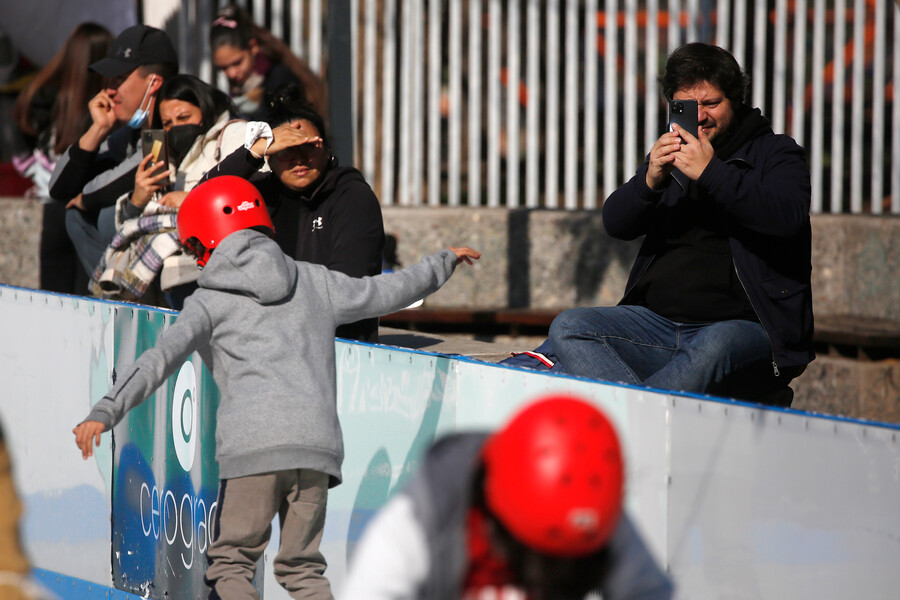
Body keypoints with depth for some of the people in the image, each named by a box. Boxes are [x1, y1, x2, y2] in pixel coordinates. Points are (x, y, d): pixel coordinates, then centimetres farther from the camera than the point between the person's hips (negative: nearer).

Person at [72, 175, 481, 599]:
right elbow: (384, 293, 33)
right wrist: (444, 263, 50)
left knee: (231, 560, 5)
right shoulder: (312, 282, 21)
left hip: (251, 448, -4)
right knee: (301, 565, 15)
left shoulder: (210, 301, 10)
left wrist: (105, 412, -15)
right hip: (317, 442, 4)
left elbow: (161, 359, -5)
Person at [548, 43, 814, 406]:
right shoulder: (671, 156, 22)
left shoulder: (776, 154, 8)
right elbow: (615, 224, 9)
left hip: (742, 326, -5)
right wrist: (650, 180, -11)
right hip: (657, 320, 5)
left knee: (713, 348, -41)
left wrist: (710, 173, -19)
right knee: (568, 328, -18)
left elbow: (788, 217, -14)